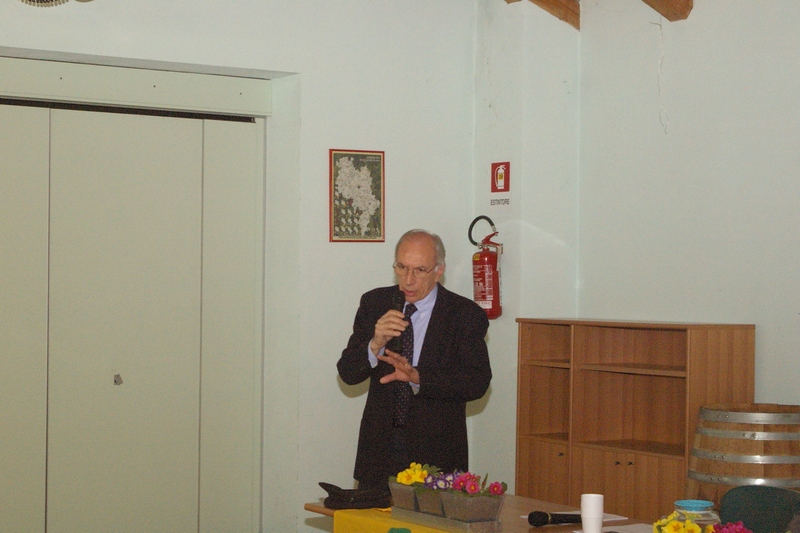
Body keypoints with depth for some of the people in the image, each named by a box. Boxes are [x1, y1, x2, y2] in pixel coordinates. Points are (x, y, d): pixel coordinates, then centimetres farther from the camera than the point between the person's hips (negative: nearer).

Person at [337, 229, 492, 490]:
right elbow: (347, 373, 3)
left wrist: (418, 377, -24)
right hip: (379, 446, 2)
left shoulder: (466, 315, -2)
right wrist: (375, 344, -17)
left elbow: (478, 382, -12)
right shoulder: (374, 303, 7)